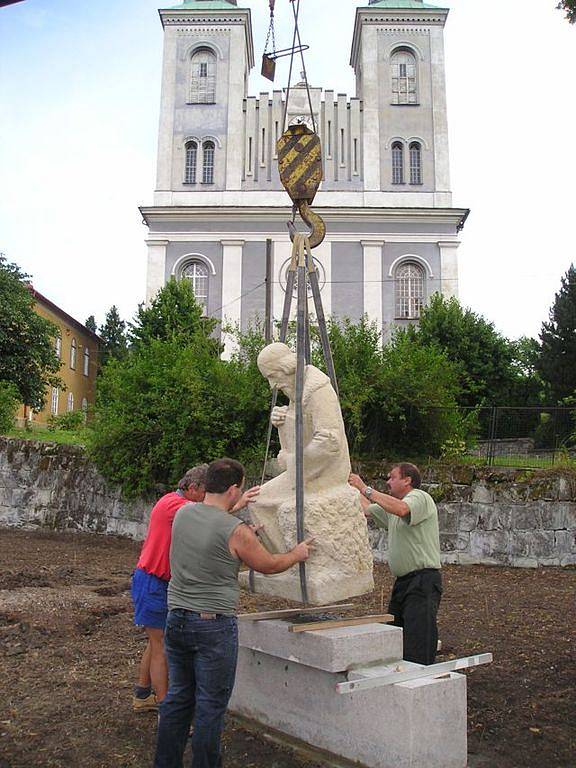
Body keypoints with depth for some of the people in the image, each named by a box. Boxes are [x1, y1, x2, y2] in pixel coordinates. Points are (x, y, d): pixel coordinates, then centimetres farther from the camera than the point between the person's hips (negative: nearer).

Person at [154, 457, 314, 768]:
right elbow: (269, 565, -2)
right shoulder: (237, 531, -17)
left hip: (176, 618, 7)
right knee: (211, 704, 7)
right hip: (214, 625, -6)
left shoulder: (183, 513, 1)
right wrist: (297, 554, 16)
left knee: (178, 696, 18)